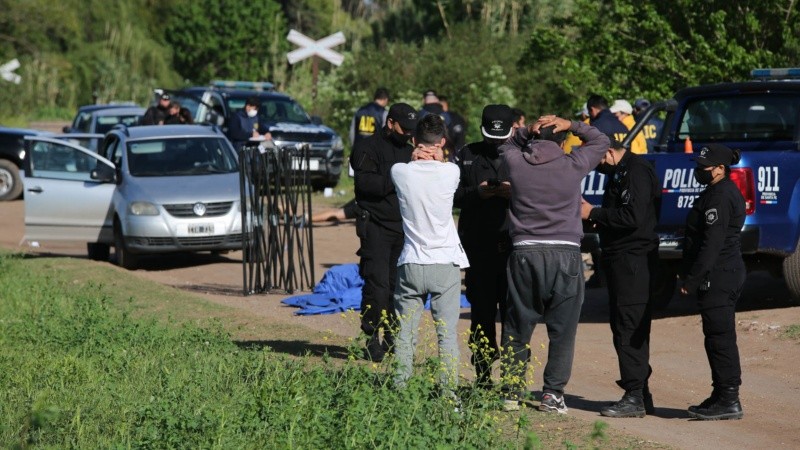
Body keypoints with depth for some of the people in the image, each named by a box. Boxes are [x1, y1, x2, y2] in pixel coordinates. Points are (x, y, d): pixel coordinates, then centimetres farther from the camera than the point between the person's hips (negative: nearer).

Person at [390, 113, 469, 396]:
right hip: (445, 264, -1)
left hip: (411, 264, 1)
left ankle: (400, 391, 7)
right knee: (447, 334, 2)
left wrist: (417, 158, 2)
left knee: (405, 335, 8)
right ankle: (448, 392, 0)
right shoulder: (450, 172, -7)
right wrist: (438, 159, 5)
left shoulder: (400, 172, -4)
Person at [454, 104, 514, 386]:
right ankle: (483, 375, 12)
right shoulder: (467, 156, 10)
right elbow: (452, 194, 5)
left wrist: (515, 193, -18)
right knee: (482, 313, 6)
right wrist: (477, 193, -11)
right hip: (478, 247, 1)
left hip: (514, 244, -1)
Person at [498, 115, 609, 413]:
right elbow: (601, 141, 16)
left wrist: (527, 131, 8)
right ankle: (553, 393, 1)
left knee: (517, 329, 9)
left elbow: (507, 145, 24)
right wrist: (572, 125, 6)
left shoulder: (516, 162, 1)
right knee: (562, 330, 5)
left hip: (525, 254, 1)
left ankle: (511, 392, 10)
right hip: (565, 254, -1)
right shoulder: (572, 165, -1)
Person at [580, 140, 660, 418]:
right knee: (626, 327, 12)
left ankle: (635, 398, -11)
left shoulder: (636, 173, -14)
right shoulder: (621, 173, 19)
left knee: (629, 329, -11)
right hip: (621, 260, 11)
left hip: (632, 260, -11)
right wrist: (598, 220, 7)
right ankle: (641, 396, 16)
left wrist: (593, 214, -15)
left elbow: (632, 217, -23)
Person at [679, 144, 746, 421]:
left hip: (717, 277, -11)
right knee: (719, 338, 14)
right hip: (729, 274, 11)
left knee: (720, 338, -9)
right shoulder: (725, 193, 18)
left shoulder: (719, 197, -16)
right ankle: (722, 397, 19)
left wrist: (692, 279, -22)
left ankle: (729, 400, -8)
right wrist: (693, 277, 22)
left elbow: (712, 243, -22)